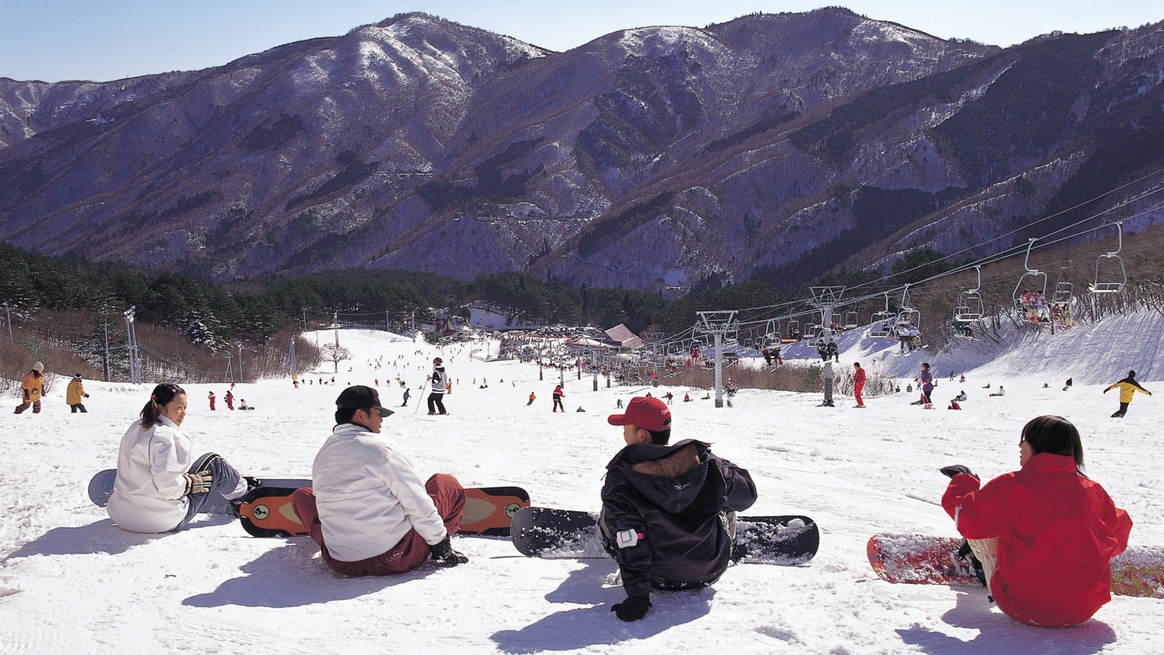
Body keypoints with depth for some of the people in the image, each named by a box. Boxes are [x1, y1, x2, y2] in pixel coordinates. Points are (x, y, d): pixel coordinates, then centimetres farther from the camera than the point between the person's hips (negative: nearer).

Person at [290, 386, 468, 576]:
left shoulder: (321, 455, 5)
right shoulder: (381, 448, -11)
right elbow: (417, 504, -10)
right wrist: (441, 546, 1)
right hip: (396, 558, -5)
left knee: (301, 495, 26)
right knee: (447, 483, 13)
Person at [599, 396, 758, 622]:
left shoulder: (619, 482, -24)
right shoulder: (705, 461, -18)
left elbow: (630, 545, -27)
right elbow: (746, 495, -2)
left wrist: (637, 596, -20)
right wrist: (724, 468, 17)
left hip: (660, 578, -1)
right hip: (712, 571, 2)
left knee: (611, 511, 16)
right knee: (726, 501, 27)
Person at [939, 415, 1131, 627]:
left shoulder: (1010, 485, -13)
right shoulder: (1093, 492, -3)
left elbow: (967, 519, -3)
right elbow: (1119, 537, 12)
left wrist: (962, 483, 17)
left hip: (1023, 608, -4)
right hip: (1084, 610, 4)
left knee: (977, 523, 14)